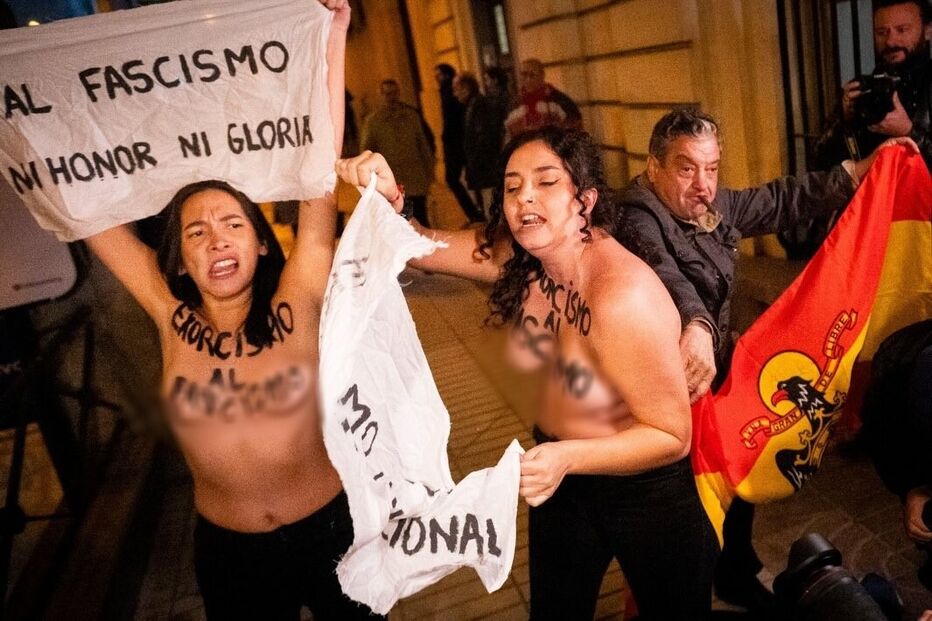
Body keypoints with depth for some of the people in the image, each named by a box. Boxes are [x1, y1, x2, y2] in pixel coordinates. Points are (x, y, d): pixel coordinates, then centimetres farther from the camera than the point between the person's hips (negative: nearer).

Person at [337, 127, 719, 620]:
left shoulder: (623, 296, -33)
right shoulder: (520, 256, -13)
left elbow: (672, 435, -26)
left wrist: (567, 457, -39)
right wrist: (387, 198, -25)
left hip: (647, 492, -5)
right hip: (563, 483, 6)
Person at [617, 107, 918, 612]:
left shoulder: (715, 206, 0)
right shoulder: (638, 223, -27)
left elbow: (781, 201, 13)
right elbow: (667, 277, -48)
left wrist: (860, 170, 14)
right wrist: (696, 325, -66)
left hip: (719, 371, 9)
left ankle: (737, 576, 49)